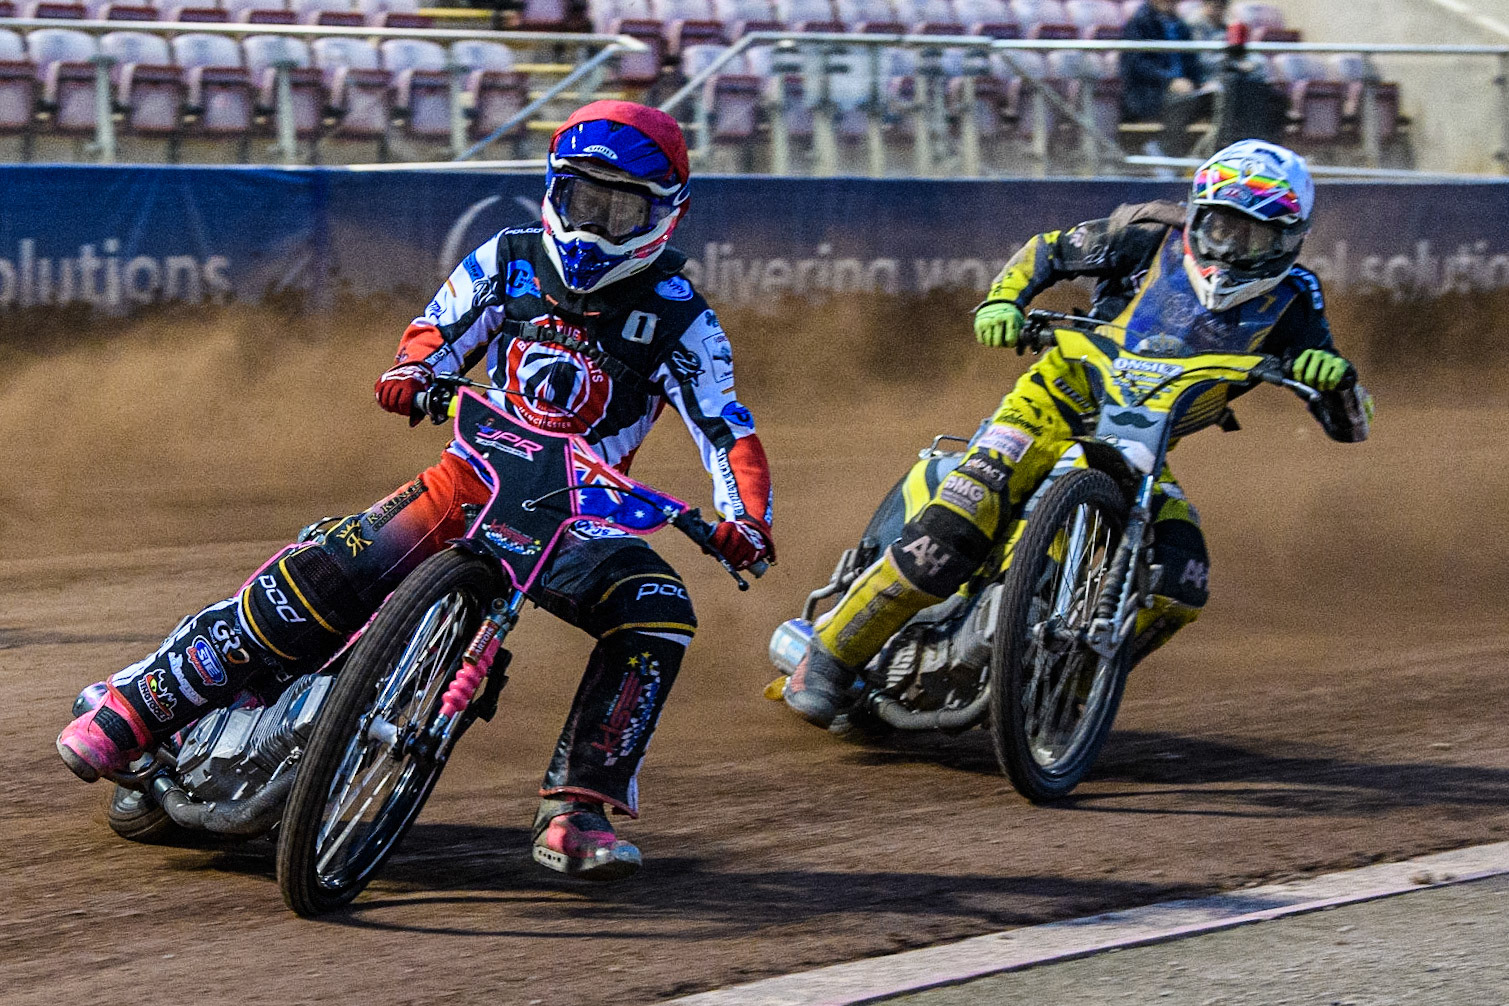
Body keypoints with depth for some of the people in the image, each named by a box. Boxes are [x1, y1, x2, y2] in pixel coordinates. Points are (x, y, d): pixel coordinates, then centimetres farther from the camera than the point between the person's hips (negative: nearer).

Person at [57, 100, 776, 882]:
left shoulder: (678, 319, -4)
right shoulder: (509, 261, 4)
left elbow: (727, 431, -10)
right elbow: (441, 329, 10)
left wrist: (744, 520, -28)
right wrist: (413, 372, -15)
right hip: (473, 479, 0)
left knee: (658, 609, -30)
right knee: (325, 574, -21)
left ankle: (575, 811, -27)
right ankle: (135, 707, -11)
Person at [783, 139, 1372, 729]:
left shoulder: (1289, 301, -3)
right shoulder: (1152, 242, -7)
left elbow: (1347, 425, -5)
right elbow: (1049, 250, 7)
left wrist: (1334, 377, -28)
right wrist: (1002, 300, -13)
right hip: (1062, 402, -3)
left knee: (1180, 584, -19)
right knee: (954, 531, -24)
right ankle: (830, 658, -13)